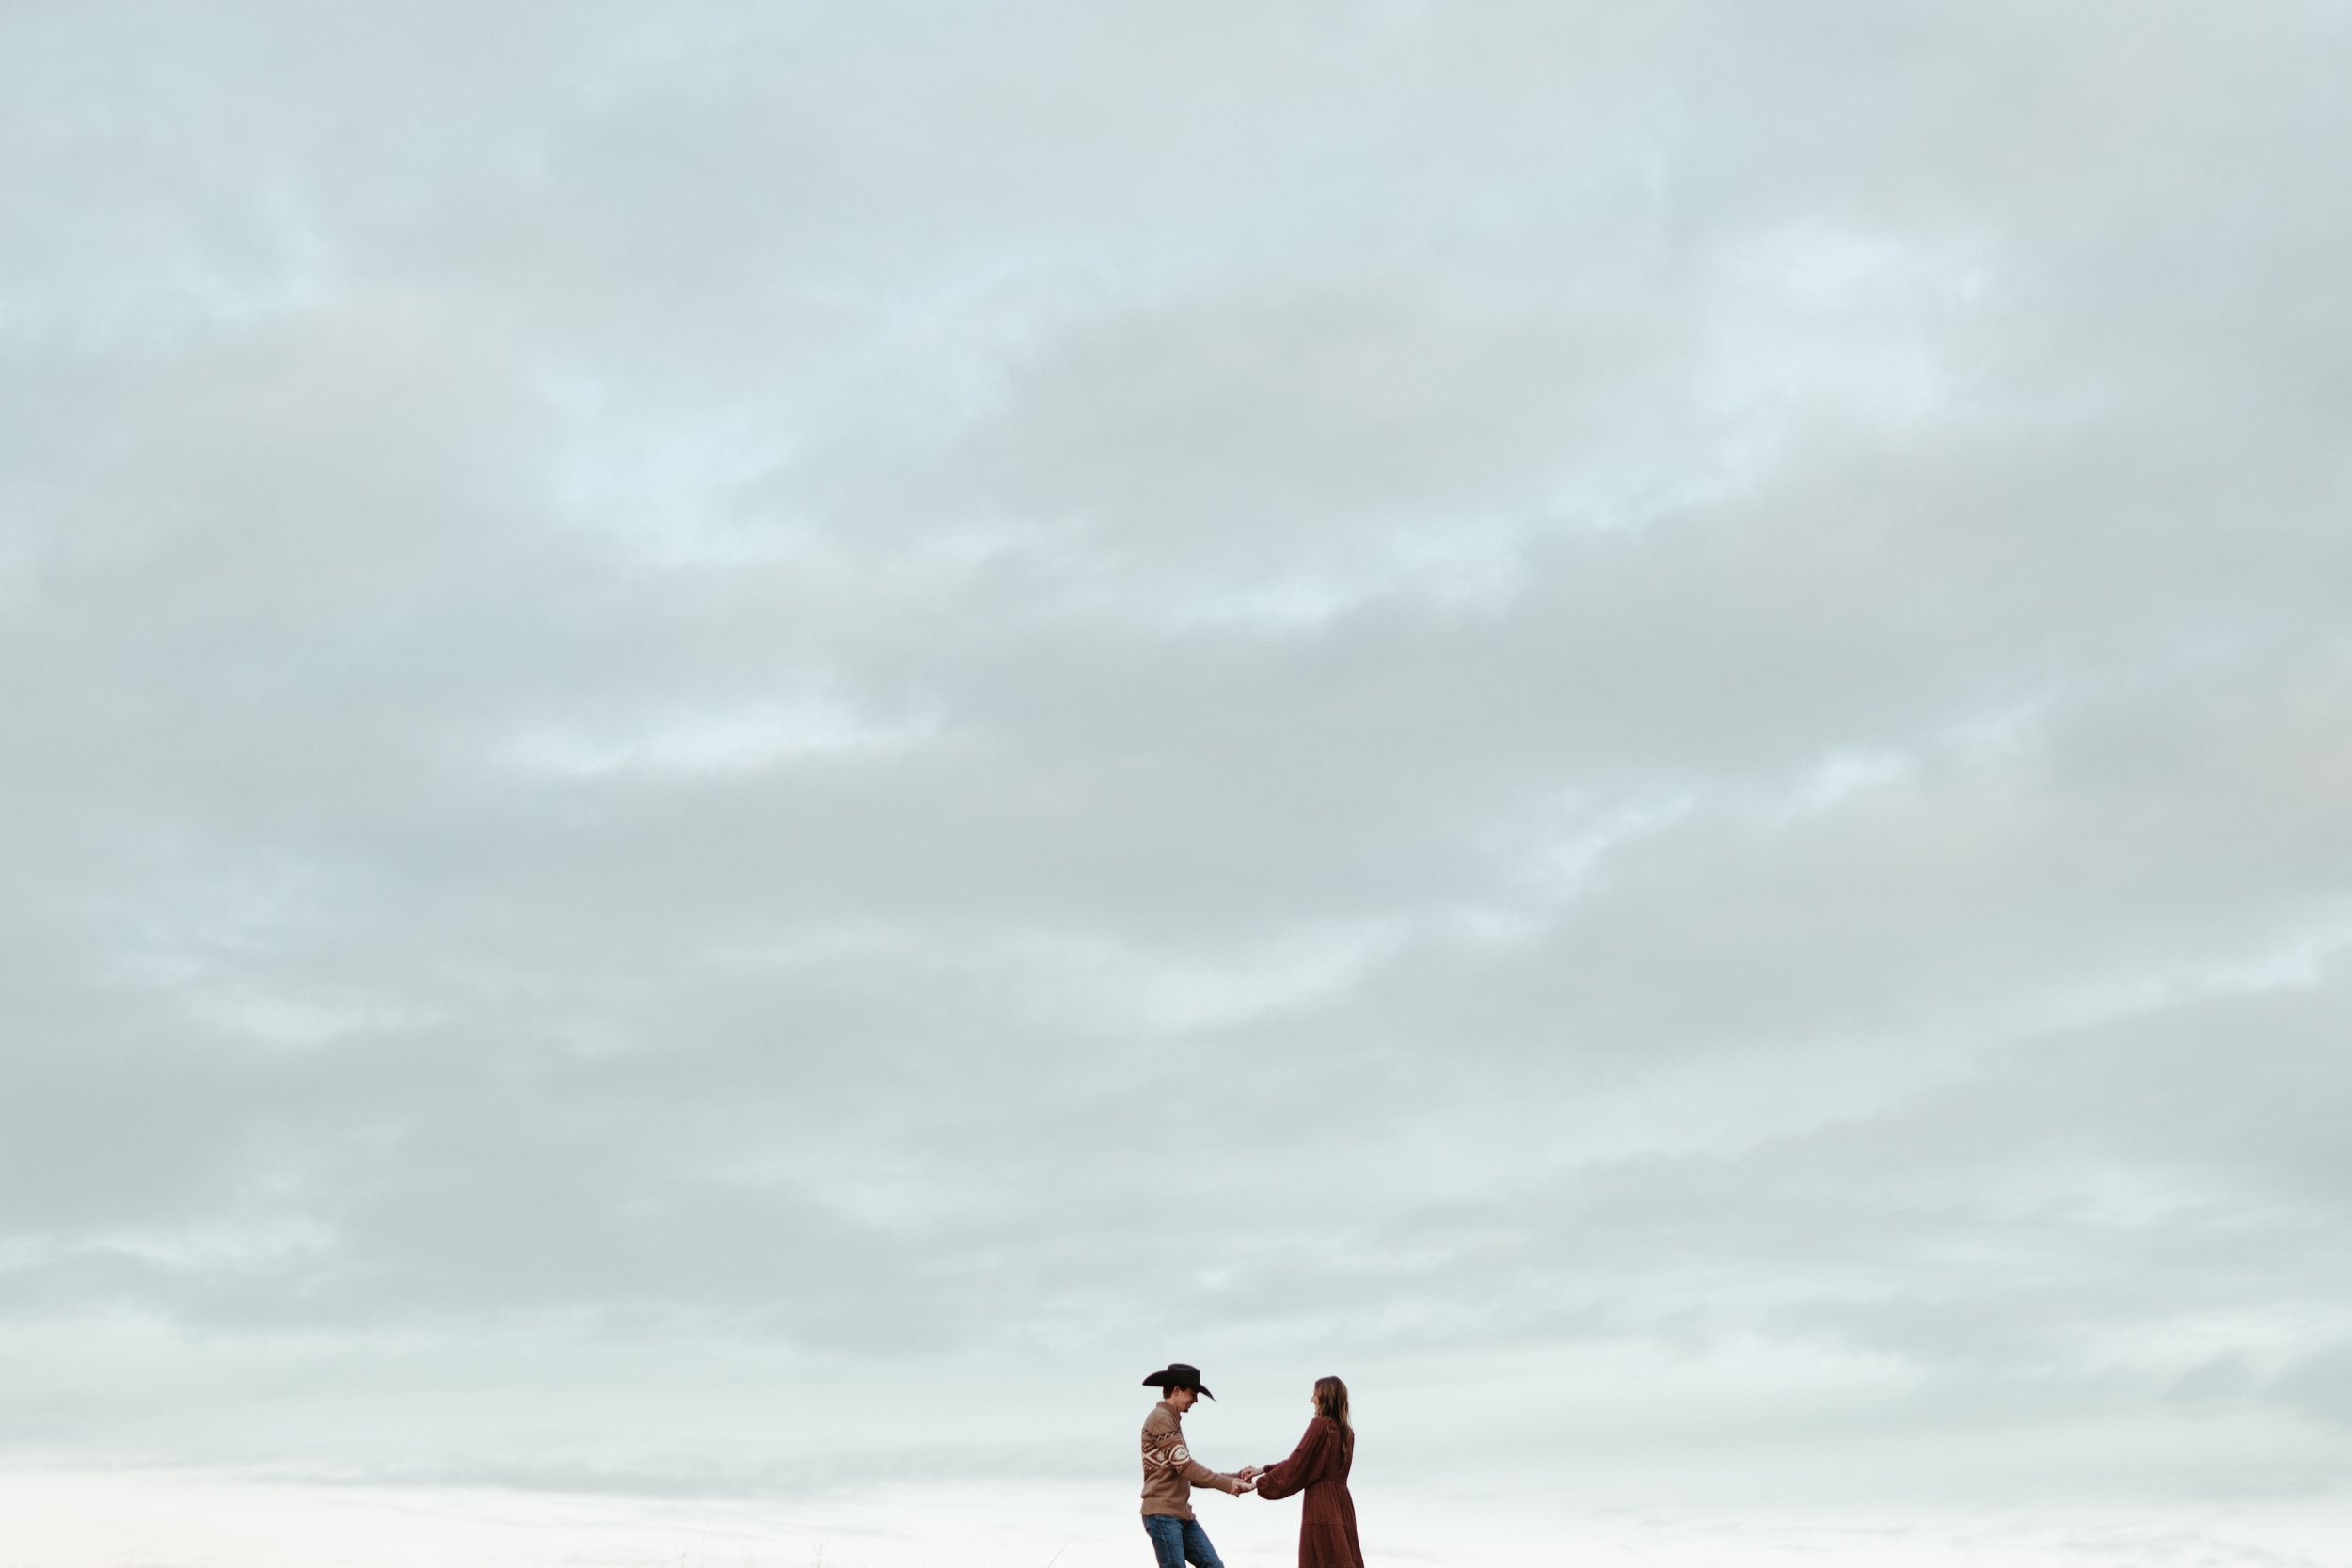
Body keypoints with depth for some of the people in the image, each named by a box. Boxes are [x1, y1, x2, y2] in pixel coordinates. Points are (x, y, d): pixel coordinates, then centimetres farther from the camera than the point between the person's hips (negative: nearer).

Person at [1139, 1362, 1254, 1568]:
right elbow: (1185, 1466, -17)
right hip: (1162, 1513, -9)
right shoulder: (1160, 1418, -10)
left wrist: (1231, 1479, 8)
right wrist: (1227, 1484, -16)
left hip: (1181, 1513, 9)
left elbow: (1189, 1473, 19)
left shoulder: (1172, 1421, 21)